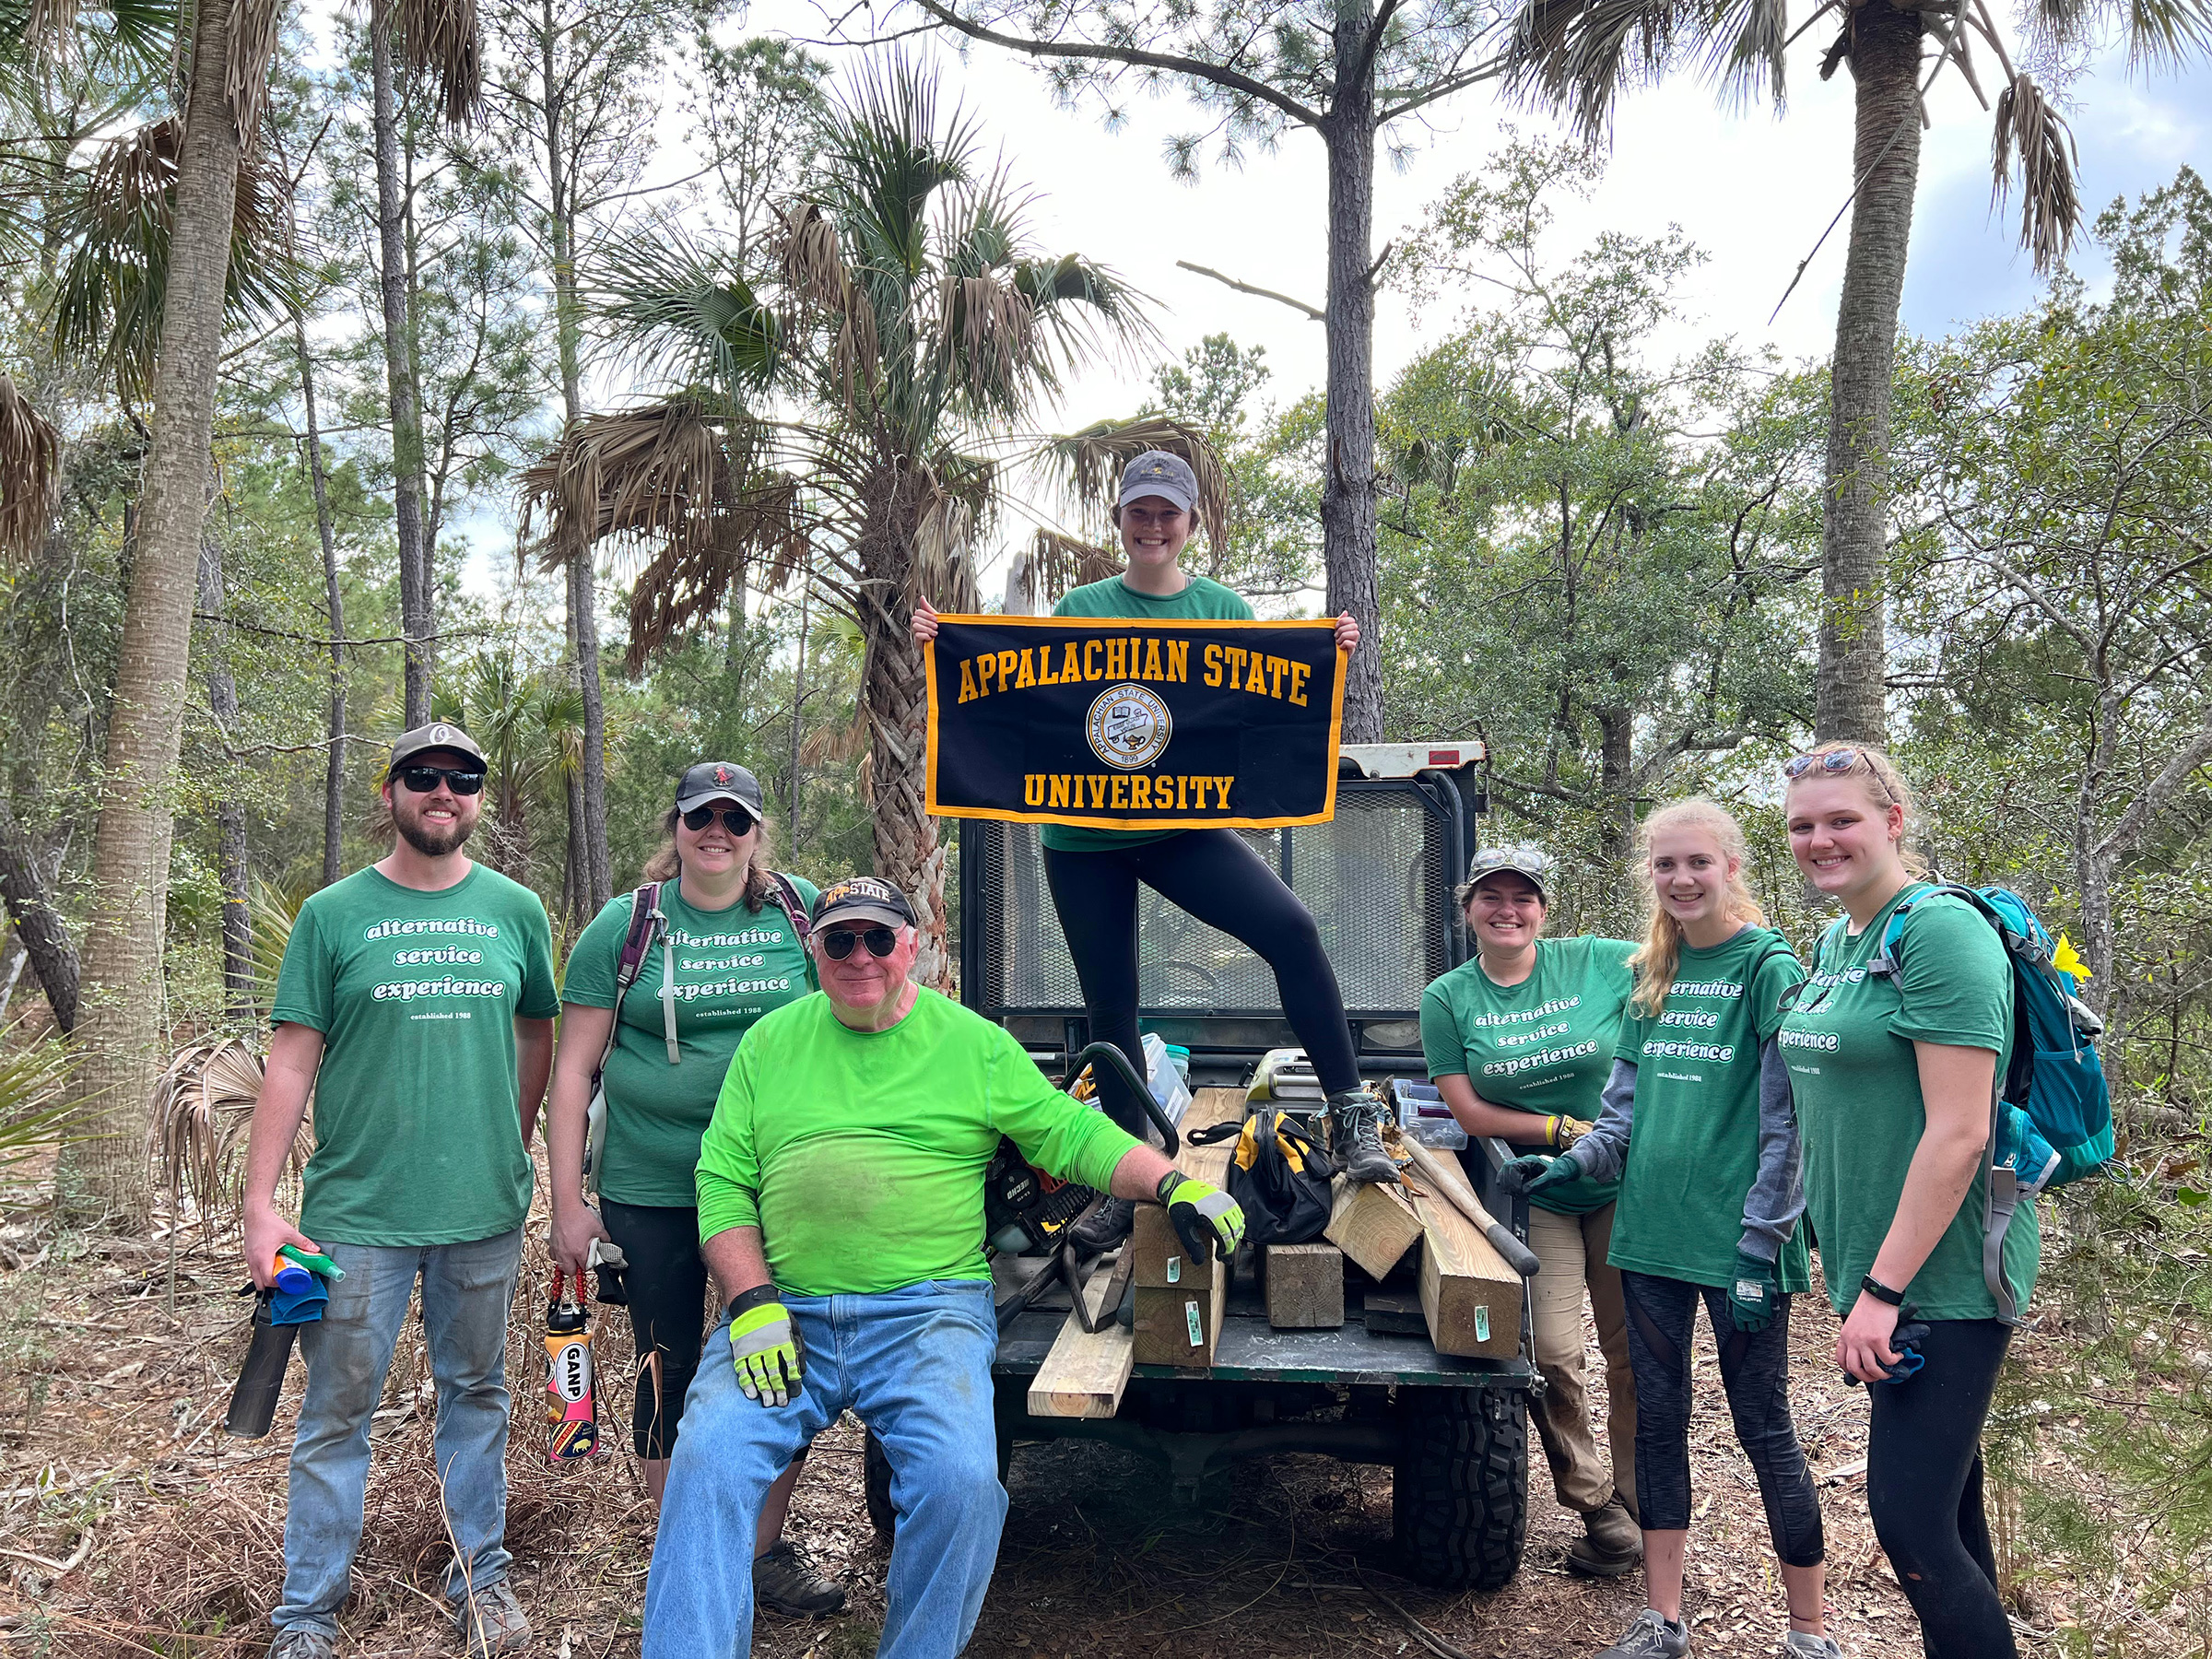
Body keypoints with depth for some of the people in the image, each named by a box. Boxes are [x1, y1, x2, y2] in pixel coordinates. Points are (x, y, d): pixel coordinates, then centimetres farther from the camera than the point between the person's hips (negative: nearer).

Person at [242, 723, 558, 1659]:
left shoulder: (515, 911, 4)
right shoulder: (334, 914, -1)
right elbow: (291, 1062, -2)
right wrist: (260, 1207, -6)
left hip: (484, 1207, 2)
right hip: (357, 1212, -2)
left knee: (475, 1392, 14)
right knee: (337, 1411, 5)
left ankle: (480, 1576, 29)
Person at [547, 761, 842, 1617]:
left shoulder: (801, 911, 2)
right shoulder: (625, 926, -1)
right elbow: (572, 1069, 0)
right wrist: (568, 1205, -4)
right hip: (651, 1195, -1)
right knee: (670, 1370, 10)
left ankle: (765, 1553, 29)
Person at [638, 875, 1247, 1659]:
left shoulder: (973, 1042, 8)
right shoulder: (770, 1042, 12)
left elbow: (1073, 1133, 8)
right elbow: (722, 1180, 8)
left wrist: (1173, 1183, -8)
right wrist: (752, 1302, -6)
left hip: (928, 1311, -2)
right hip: (785, 1313, 2)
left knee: (960, 1480, -24)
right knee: (705, 1461, -21)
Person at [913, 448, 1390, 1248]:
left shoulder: (1223, 609, 8)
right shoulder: (1079, 609, 8)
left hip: (1183, 823, -1)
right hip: (1082, 831, 1)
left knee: (1292, 928, -24)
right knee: (1110, 1005, 6)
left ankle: (1352, 1117, -12)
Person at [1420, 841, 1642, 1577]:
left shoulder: (1600, 963, -5)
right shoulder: (1447, 999, -1)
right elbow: (1467, 1110, -4)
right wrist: (1565, 1129, -13)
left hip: (1625, 1185, 0)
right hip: (1535, 1195, 0)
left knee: (1637, 1356, 7)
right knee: (1550, 1356, -8)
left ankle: (1642, 1509, 25)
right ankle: (1596, 1507, 13)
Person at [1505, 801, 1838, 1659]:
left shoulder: (1769, 969, -8)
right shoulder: (1650, 974, 9)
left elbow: (1788, 1124, -11)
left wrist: (1761, 1244, -14)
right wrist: (1579, 1161, 1)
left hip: (1734, 1237, -6)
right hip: (1652, 1230, 6)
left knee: (1763, 1427, 4)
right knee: (1658, 1418, 12)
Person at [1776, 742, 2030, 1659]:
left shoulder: (1940, 931, -16)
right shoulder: (1834, 944, 11)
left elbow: (1958, 1134, -21)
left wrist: (1884, 1287, -20)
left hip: (1941, 1277, -9)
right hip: (1877, 1272, 9)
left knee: (1910, 1521, -6)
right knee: (1947, 1500, 18)